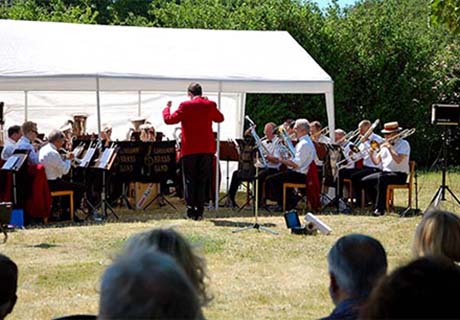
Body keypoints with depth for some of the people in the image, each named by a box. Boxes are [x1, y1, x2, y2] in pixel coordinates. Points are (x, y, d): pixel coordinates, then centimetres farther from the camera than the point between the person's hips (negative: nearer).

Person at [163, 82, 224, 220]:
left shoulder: (185, 106, -10)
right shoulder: (210, 105, 0)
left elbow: (169, 120, -8)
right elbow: (220, 118, 18)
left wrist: (167, 108, 9)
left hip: (190, 149, -3)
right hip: (207, 148, 3)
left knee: (190, 181, 5)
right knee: (203, 181, 9)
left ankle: (191, 210, 0)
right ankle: (199, 210, 6)